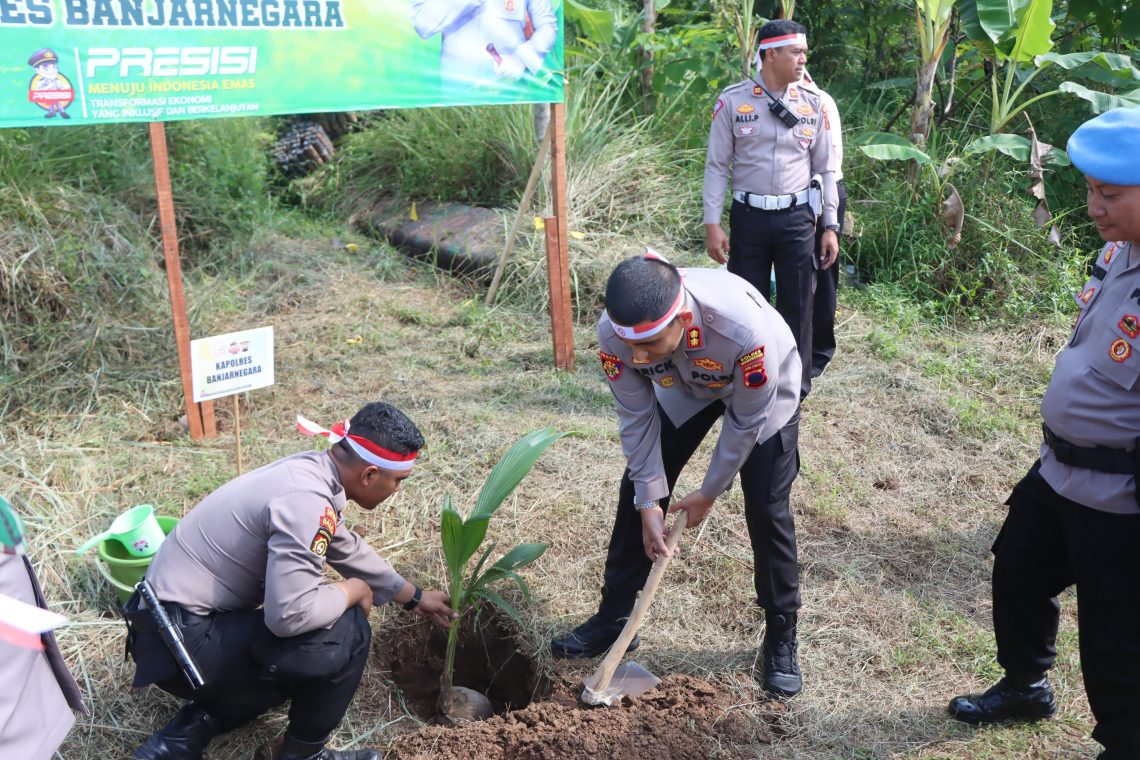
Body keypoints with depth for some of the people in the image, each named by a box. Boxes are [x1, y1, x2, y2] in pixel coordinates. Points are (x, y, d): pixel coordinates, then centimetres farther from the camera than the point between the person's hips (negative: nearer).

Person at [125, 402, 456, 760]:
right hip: (184, 642, -10)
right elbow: (291, 614, -30)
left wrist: (414, 597, 29)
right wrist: (353, 591, -11)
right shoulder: (306, 500, -27)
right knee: (345, 632, -14)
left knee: (306, 663, 26)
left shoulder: (311, 470, 3)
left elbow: (348, 549, 20)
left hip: (175, 627, 10)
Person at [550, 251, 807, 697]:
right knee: (636, 490, 1)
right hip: (684, 386, 4)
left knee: (767, 510, -7)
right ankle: (614, 618, 18)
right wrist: (649, 502, -16)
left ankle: (781, 638, 14)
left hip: (762, 388, -3)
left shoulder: (743, 327, -45)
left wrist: (709, 493, -15)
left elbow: (747, 419, -27)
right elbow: (638, 417, -18)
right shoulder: (614, 332, -35)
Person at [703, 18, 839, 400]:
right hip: (749, 217, -1)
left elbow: (825, 168, 7)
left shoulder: (813, 103, 2)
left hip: (797, 218, 2)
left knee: (797, 308, 8)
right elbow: (717, 166, -1)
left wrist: (831, 226, 4)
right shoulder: (733, 100, -5)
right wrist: (712, 224, -6)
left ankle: (794, 392, 23)